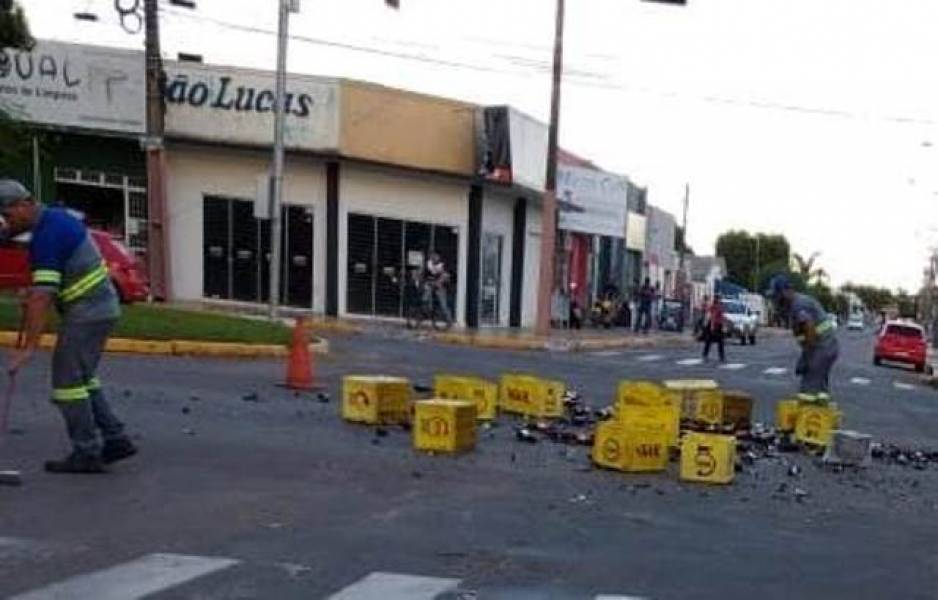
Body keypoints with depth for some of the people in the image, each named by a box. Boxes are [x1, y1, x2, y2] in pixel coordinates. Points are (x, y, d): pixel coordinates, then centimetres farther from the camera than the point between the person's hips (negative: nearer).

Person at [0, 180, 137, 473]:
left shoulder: (47, 235, -21)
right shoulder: (56, 217, 10)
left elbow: (42, 296, -27)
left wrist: (29, 347, -27)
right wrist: (36, 294, 11)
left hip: (87, 312, -10)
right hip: (101, 306, 10)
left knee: (67, 380, -3)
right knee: (82, 377, 17)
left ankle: (86, 454, 1)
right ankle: (115, 439, 18)